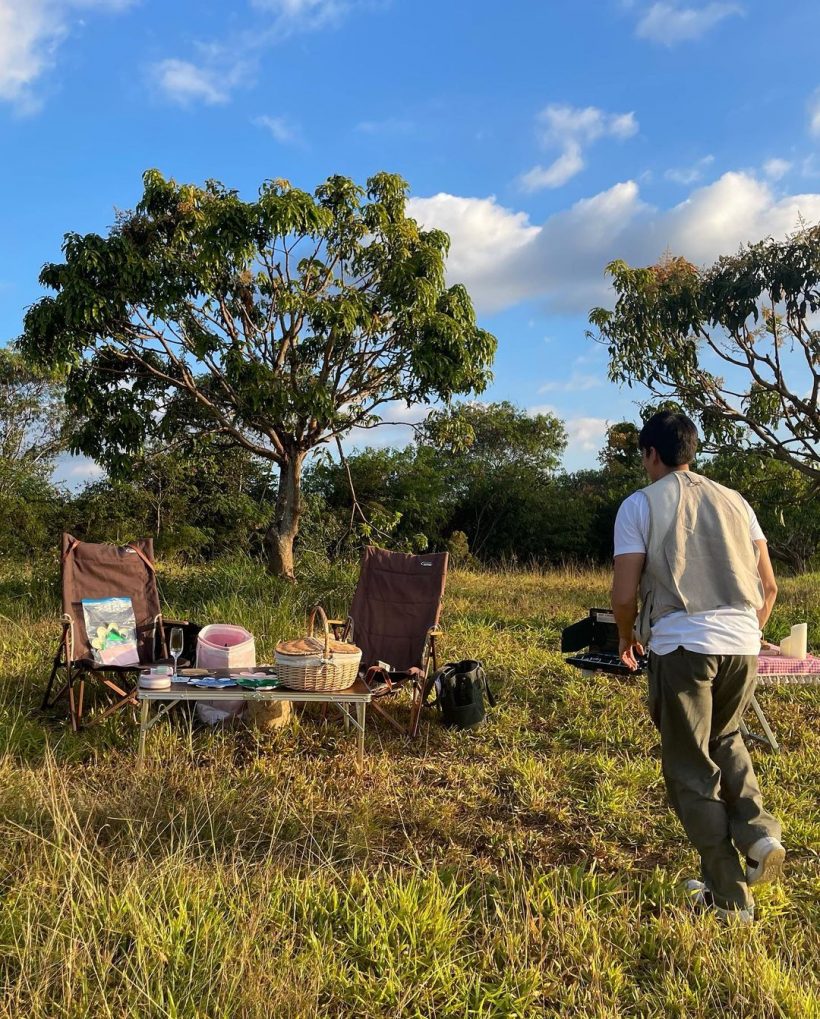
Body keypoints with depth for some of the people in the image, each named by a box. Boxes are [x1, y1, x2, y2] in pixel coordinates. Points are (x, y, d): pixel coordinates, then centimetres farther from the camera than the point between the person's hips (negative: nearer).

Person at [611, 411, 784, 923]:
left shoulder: (640, 505, 2)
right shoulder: (734, 501, 15)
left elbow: (624, 595, -3)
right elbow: (769, 585, 13)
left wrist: (628, 639, 16)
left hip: (682, 644, -5)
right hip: (742, 643, 5)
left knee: (692, 771, 8)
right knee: (725, 739, 29)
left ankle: (729, 897, 13)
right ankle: (758, 830, 9)